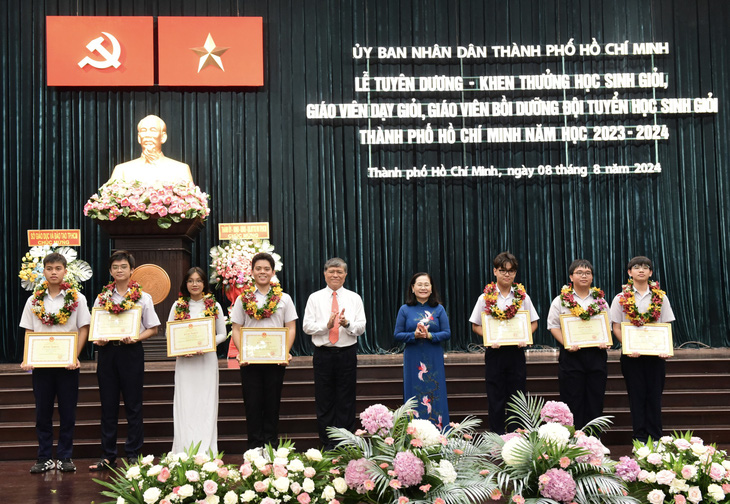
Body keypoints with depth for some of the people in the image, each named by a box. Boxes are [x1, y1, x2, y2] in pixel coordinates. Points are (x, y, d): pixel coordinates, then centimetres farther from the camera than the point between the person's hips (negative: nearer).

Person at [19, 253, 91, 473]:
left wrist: (75, 357, -12)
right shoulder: (34, 300, 6)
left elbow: (83, 329, -1)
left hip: (67, 363, -1)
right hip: (40, 363, 2)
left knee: (67, 412, 3)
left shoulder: (77, 298, 0)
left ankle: (65, 457, 14)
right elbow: (28, 332, 7)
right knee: (43, 412, 6)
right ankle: (45, 458, 15)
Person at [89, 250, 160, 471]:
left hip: (131, 352, -3)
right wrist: (97, 339, -7)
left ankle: (133, 454, 9)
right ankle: (108, 456, 12)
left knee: (133, 405, 1)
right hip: (107, 352, 3)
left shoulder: (142, 297, 3)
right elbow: (93, 326, 14)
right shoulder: (102, 298, 11)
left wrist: (135, 338, -15)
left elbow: (152, 329, 2)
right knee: (108, 405, 6)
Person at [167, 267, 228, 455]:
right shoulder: (178, 306, 8)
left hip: (207, 360, 0)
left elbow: (223, 334, 8)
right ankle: (186, 452, 1)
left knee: (206, 404, 0)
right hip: (184, 361, 0)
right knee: (185, 405, -3)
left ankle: (206, 452, 3)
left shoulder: (214, 306, 6)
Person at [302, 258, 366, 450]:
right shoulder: (315, 298, 6)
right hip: (323, 354, 0)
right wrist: (327, 325, -16)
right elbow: (307, 326, -1)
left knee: (346, 401, 4)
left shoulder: (354, 298, 7)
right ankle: (327, 444, 12)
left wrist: (347, 324, -19)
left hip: (347, 353, 0)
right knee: (324, 401, 3)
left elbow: (361, 328, 1)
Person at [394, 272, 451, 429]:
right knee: (415, 399, 2)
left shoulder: (439, 309, 4)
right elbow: (398, 335, 2)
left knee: (436, 397, 3)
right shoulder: (405, 310, 3)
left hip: (434, 360, 0)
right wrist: (414, 335, -16)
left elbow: (447, 334, 1)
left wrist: (429, 335, -16)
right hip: (413, 361, 0)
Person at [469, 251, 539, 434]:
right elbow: (475, 325, 5)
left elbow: (533, 323, 11)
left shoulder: (523, 297, 5)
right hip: (494, 352, -1)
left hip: (516, 352, 1)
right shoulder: (485, 298, 1)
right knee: (496, 398, 3)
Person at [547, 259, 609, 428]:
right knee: (573, 402, -1)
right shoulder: (561, 300, 3)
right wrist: (566, 344, -14)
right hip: (571, 355, -3)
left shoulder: (600, 300, 13)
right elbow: (553, 326, 0)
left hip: (596, 354, 3)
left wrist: (605, 341, -3)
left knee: (595, 402, 4)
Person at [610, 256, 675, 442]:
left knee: (654, 395, 4)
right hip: (632, 355, -1)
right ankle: (640, 438, 10)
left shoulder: (661, 297, 6)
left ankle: (655, 438, 11)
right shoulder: (621, 299, 2)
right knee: (637, 395, 3)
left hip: (656, 353, 1)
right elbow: (616, 328, 0)